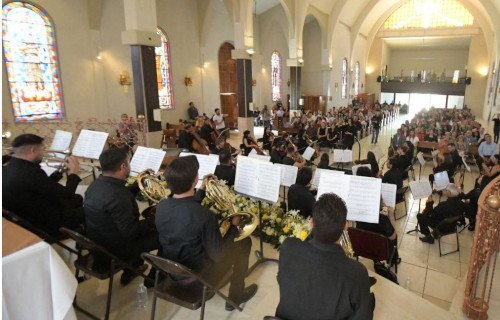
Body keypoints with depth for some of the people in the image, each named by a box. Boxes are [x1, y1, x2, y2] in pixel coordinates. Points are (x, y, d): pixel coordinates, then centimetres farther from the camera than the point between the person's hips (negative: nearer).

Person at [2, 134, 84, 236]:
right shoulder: (31, 173, -32)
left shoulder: (9, 168, -2)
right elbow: (66, 194, -23)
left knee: (78, 198, 21)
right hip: (47, 225, -9)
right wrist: (73, 173, -8)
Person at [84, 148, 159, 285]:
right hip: (115, 249, -9)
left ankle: (131, 271, 34)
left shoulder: (95, 184, -2)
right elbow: (130, 230, -30)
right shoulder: (116, 195, -33)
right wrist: (154, 220, -18)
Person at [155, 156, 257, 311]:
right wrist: (234, 226, -9)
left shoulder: (161, 206, -13)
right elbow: (218, 255, -21)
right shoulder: (205, 216, -33)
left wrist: (202, 190, 13)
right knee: (244, 241, 9)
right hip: (196, 278, -6)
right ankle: (236, 295, 23)